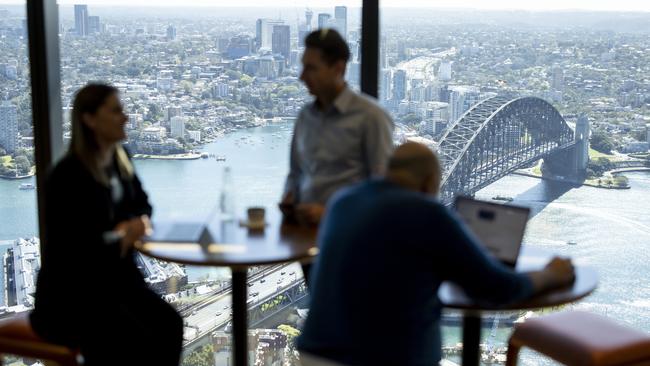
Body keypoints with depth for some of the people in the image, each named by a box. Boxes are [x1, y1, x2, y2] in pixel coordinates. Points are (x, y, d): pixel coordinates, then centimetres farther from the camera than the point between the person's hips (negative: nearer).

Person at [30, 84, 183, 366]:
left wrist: (138, 223, -5)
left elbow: (141, 204, 19)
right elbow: (68, 247, -22)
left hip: (116, 279, 7)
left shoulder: (118, 159, 5)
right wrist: (121, 235, -12)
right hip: (70, 294, -7)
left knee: (170, 326, -15)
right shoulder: (67, 175, -19)